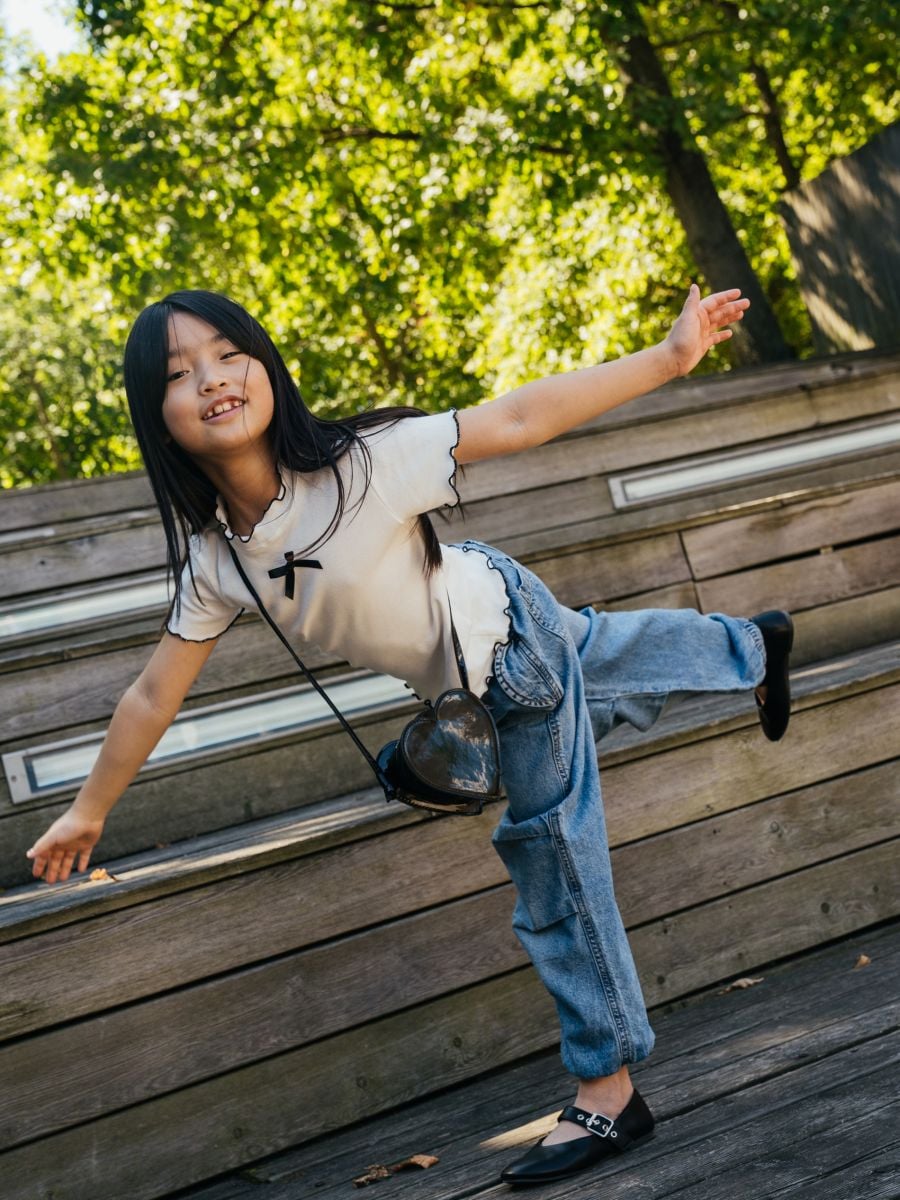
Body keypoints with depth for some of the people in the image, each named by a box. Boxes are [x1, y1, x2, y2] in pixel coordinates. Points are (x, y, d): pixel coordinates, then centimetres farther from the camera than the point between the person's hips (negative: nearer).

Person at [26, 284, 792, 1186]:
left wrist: (672, 357, -33)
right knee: (593, 658, 33)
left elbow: (520, 419, -32)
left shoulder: (361, 463, -34)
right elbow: (156, 694, -6)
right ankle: (750, 649, 64)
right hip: (460, 679, 6)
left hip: (507, 631, -6)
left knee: (549, 851, 0)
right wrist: (88, 810, 3)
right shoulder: (211, 557, -17)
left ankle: (606, 1089, 15)